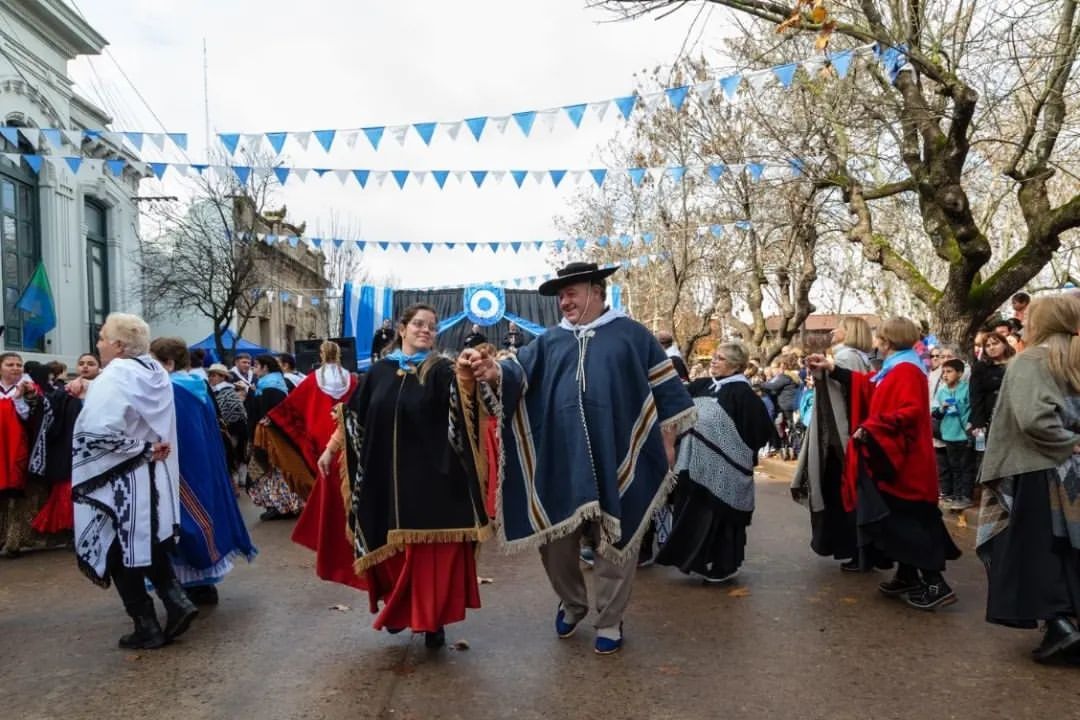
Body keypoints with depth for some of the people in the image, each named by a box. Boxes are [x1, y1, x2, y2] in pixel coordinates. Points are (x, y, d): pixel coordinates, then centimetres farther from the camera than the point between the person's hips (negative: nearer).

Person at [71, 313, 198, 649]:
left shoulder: (114, 377, -18)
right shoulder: (156, 373, 6)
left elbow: (98, 431, -30)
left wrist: (139, 449, -18)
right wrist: (147, 449, 4)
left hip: (119, 481, -7)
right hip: (152, 474, 7)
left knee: (122, 555, 7)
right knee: (148, 545, 20)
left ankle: (146, 627, 13)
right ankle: (176, 600, 9)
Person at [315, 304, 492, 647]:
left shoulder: (440, 370, -4)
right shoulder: (380, 371, 6)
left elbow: (460, 404, -25)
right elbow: (354, 414, 13)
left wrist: (465, 380, -47)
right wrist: (330, 449, 11)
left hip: (430, 477, -3)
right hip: (386, 477, 3)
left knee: (430, 551, 1)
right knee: (391, 550, 11)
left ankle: (432, 619, 15)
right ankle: (399, 610, 32)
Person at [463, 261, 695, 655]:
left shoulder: (632, 334, 5)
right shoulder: (550, 341, 12)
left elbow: (664, 385, 6)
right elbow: (520, 371, -3)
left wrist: (668, 437, 0)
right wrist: (494, 371, -25)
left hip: (617, 460, -2)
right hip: (561, 461, 3)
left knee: (615, 542, 7)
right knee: (555, 540, 9)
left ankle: (609, 621, 26)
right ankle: (572, 603, 36)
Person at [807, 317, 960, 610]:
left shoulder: (906, 371, -17)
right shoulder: (894, 370, 14)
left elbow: (909, 412, -29)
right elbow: (867, 385, 29)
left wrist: (869, 428, -24)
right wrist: (832, 369, 27)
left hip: (903, 463, -10)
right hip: (894, 460, 10)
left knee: (907, 524, -7)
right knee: (902, 523, 16)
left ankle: (936, 584, -3)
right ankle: (908, 577, 25)